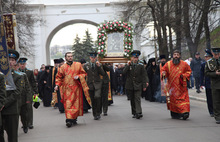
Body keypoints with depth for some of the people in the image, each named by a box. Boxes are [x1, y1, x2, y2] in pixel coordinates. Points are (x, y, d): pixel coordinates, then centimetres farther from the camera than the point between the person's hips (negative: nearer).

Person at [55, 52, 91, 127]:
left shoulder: (78, 65, 7)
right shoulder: (62, 67, 7)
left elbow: (84, 73, 10)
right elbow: (59, 77, 11)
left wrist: (78, 76, -10)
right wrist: (57, 85, -4)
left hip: (76, 88, 1)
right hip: (67, 89, -1)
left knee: (76, 104, 3)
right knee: (68, 104, -10)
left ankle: (74, 119, 17)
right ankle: (69, 120, -14)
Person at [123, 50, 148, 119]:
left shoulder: (141, 66, 3)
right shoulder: (128, 65, 6)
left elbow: (144, 76, 2)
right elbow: (124, 72, -9)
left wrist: (144, 85, -4)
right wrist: (128, 65, -14)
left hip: (138, 86, -2)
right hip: (130, 86, 2)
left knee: (137, 99, -13)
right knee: (132, 100, 9)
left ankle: (138, 113, -20)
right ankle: (134, 113, 19)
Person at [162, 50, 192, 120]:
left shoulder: (184, 64, 3)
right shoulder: (168, 64, 3)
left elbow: (189, 71, 12)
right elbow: (163, 71, 10)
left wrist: (184, 75, -6)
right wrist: (163, 74, -13)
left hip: (181, 86, -1)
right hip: (172, 86, 1)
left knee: (183, 98, -10)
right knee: (173, 100, 4)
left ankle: (185, 112, -14)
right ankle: (174, 114, 16)